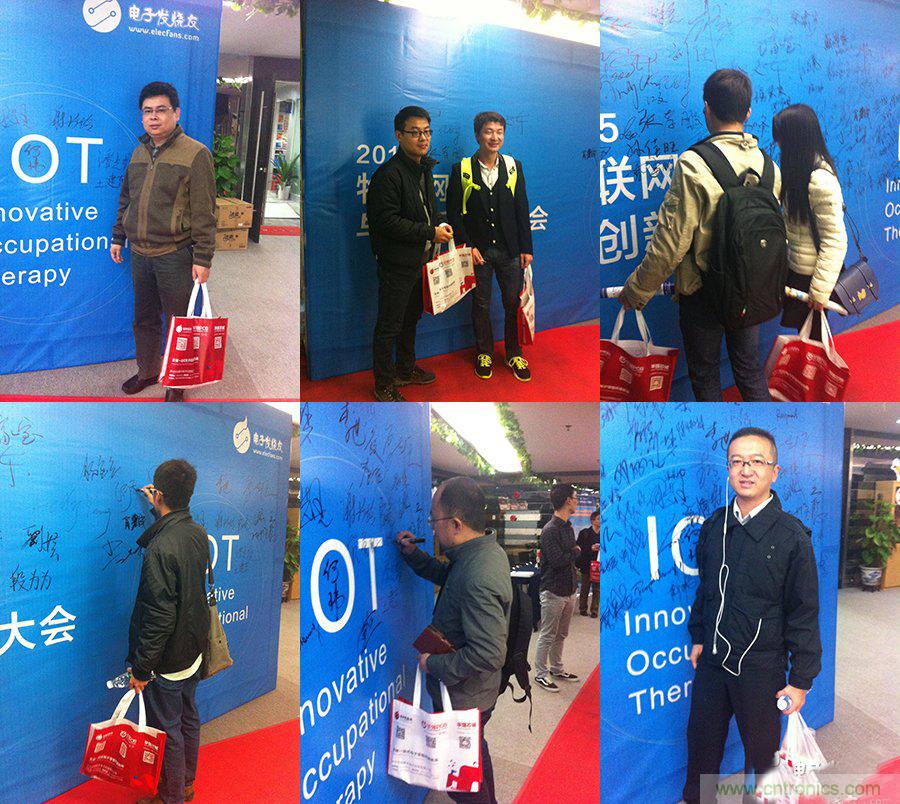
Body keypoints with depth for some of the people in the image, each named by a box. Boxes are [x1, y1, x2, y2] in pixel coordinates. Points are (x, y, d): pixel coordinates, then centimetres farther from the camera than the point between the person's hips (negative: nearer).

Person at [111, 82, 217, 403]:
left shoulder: (195, 154, -11)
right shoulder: (139, 153, 11)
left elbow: (204, 213, -13)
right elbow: (125, 200, 22)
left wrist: (202, 258, -15)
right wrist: (118, 237, 19)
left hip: (175, 255, -6)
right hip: (139, 253, 6)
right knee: (144, 318, 17)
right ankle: (147, 371, 34)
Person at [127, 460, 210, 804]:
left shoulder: (160, 549, -28)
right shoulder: (199, 533, -3)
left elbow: (160, 617, -27)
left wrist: (141, 667, -19)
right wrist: (158, 511, 27)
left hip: (167, 659, -8)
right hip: (193, 651, 9)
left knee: (167, 731, 8)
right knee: (189, 719, 23)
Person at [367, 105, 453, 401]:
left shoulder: (424, 168, 10)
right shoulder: (389, 174, -20)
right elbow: (387, 221, -25)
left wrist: (439, 224, 7)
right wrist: (430, 232, -21)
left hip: (420, 260, 9)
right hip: (397, 264, -9)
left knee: (411, 318, 23)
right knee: (389, 326, 1)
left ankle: (406, 369, 40)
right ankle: (384, 385, 12)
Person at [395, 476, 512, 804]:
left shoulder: (478, 579, -35)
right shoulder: (487, 551, -3)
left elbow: (488, 654, -36)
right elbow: (446, 574, 19)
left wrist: (435, 664, -24)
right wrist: (413, 554, 6)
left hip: (463, 699, -10)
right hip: (479, 692, 10)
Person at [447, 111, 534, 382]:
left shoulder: (513, 166, 3)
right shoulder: (461, 170, -4)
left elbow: (522, 209, 5)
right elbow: (454, 213, -3)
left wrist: (526, 248, 1)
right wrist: (467, 246, -10)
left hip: (509, 249, 2)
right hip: (478, 249, -2)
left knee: (514, 303, 6)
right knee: (481, 304, 9)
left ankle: (514, 354, 22)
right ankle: (484, 353, 25)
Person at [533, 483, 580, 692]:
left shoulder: (568, 528, 11)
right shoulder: (550, 530, -19)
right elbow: (558, 560, -25)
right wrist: (575, 552, -9)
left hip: (569, 590, 8)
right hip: (553, 591, -8)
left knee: (560, 635, 18)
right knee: (547, 636, 1)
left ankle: (556, 669, 30)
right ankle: (540, 674, 10)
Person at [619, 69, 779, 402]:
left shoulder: (694, 165, -21)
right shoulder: (767, 164, -3)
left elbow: (670, 243, -21)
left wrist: (635, 291, -9)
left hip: (703, 295, -5)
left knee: (705, 375, 13)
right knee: (750, 368, 20)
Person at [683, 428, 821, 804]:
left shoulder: (791, 535, -15)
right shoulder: (715, 525, 0)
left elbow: (804, 613, -11)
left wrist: (801, 680, -10)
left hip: (761, 667, -4)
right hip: (712, 660, 4)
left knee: (761, 749, 12)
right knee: (701, 740, 17)